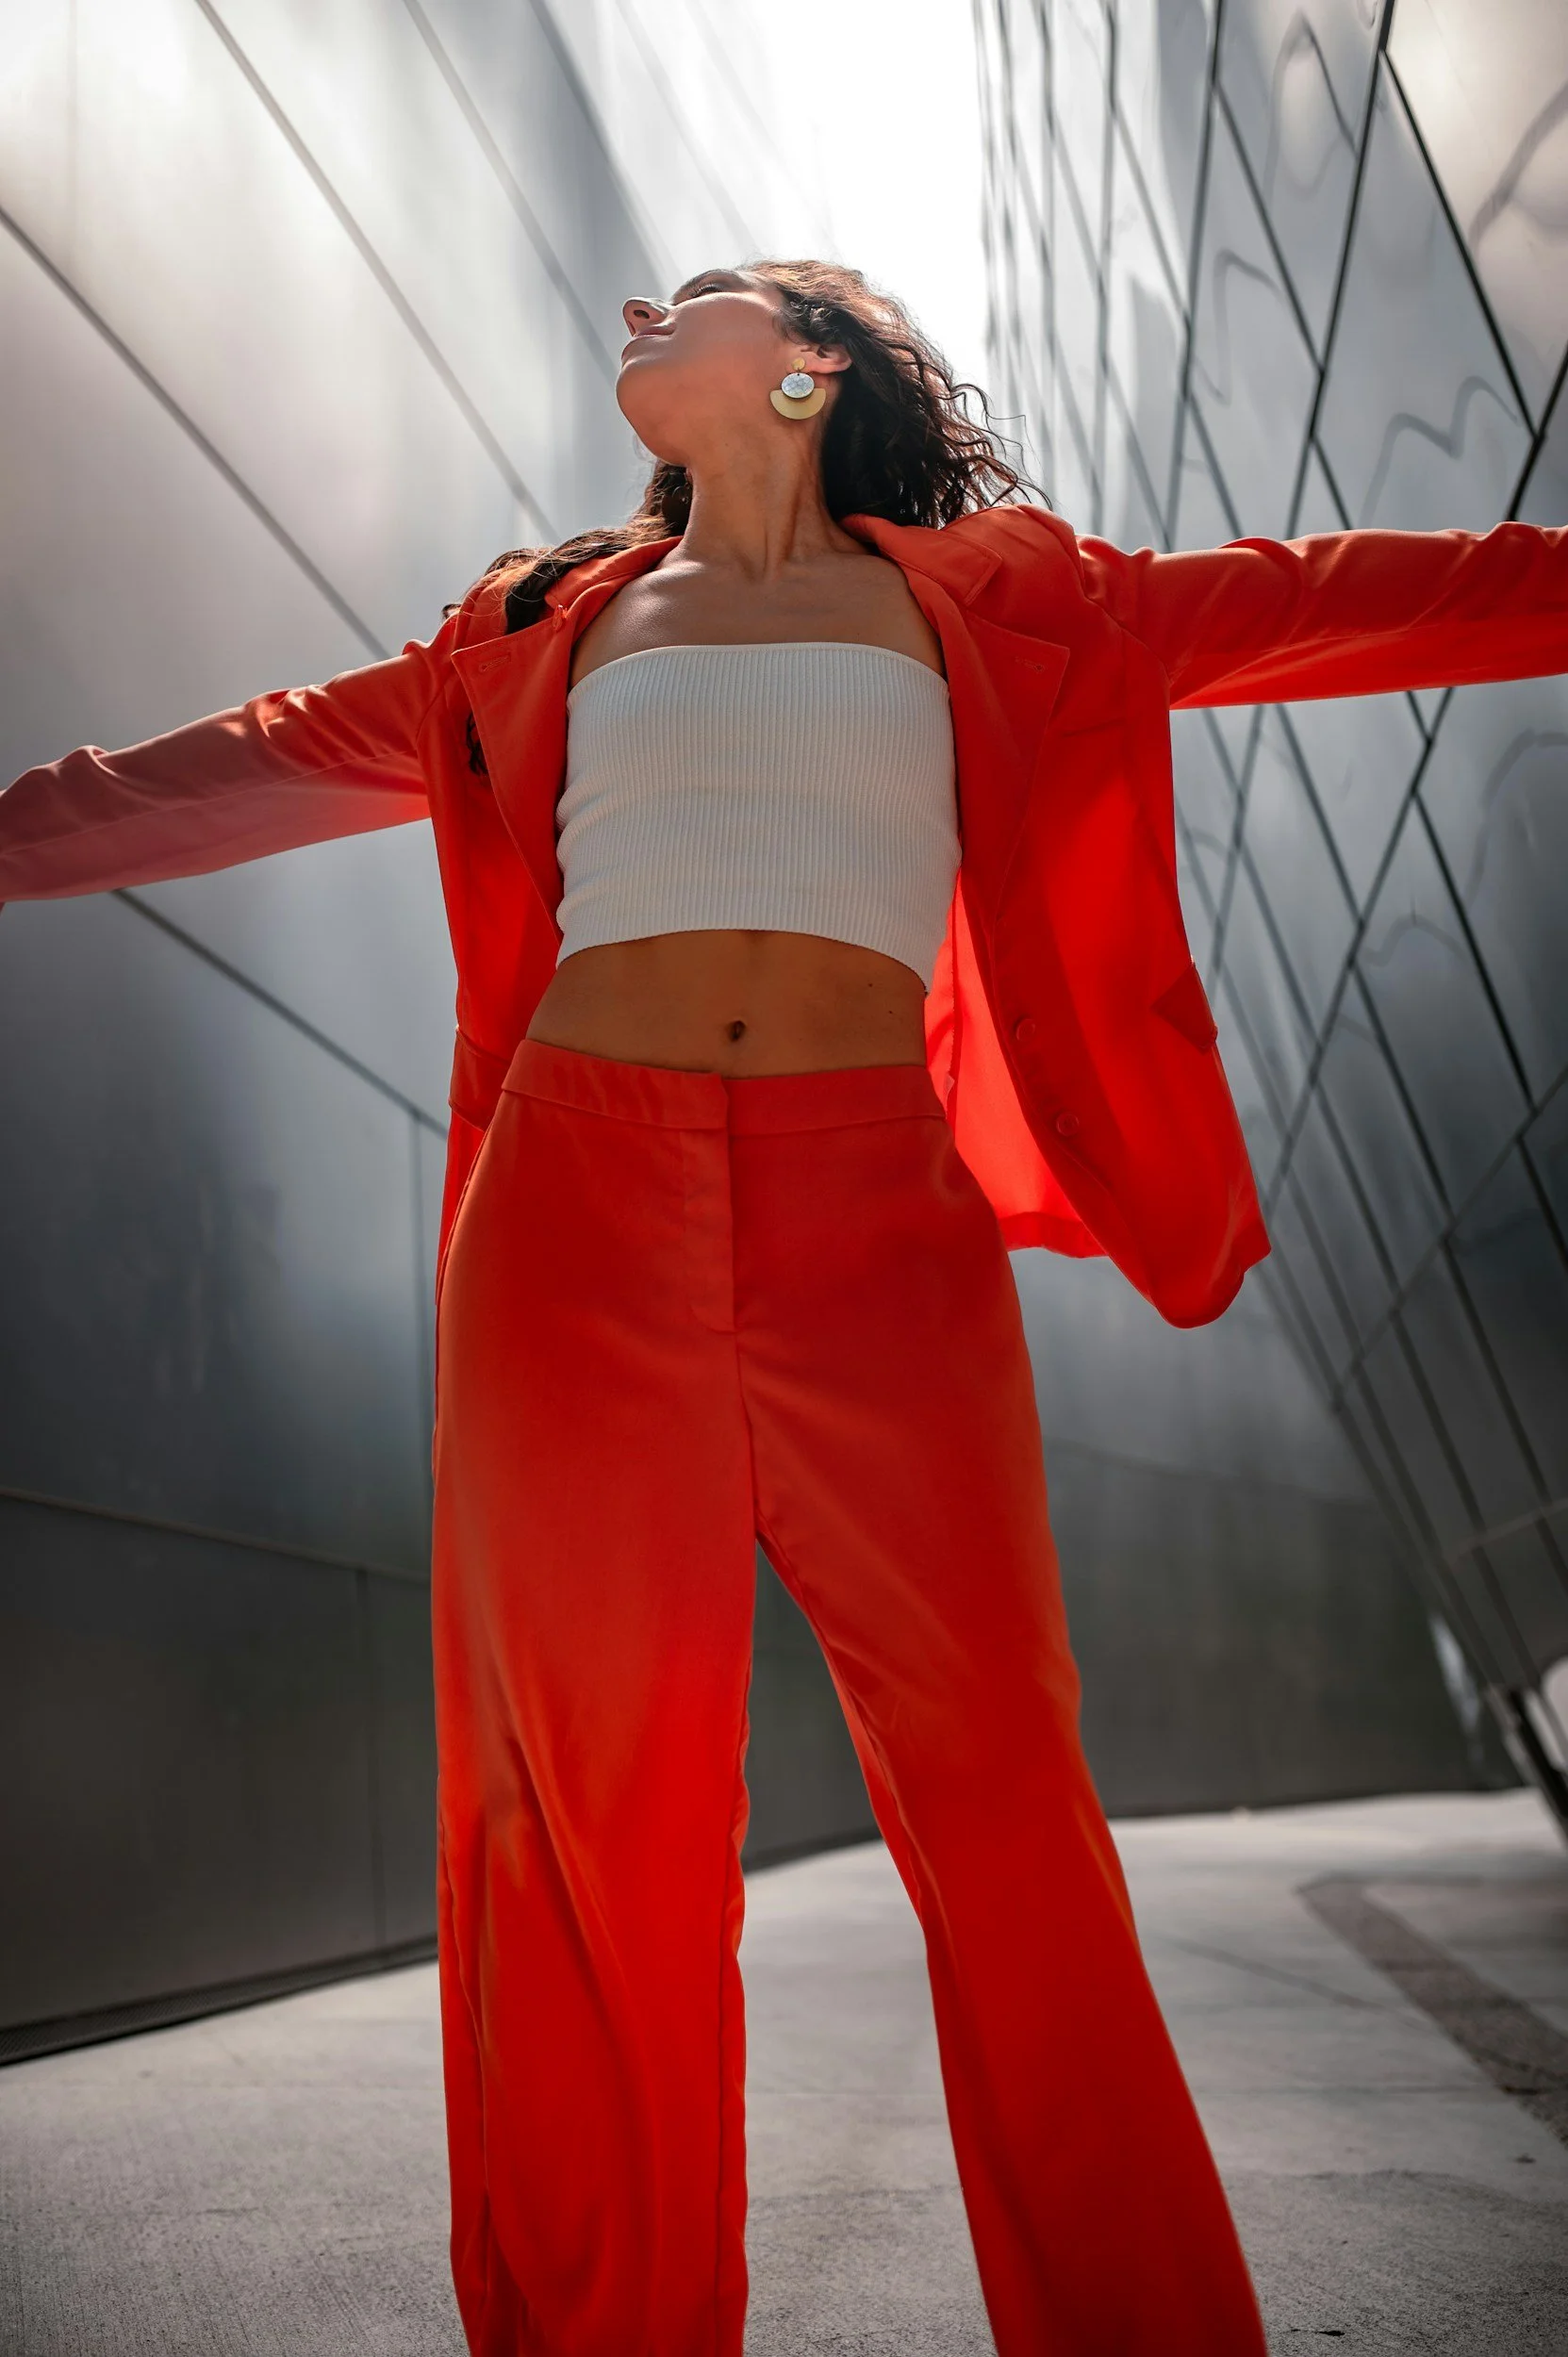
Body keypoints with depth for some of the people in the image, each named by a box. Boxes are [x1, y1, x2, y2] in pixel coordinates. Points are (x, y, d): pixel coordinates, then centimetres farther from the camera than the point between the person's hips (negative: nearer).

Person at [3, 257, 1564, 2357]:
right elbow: (257, 767, 22)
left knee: (1001, 1809, -3)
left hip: (876, 1215, -1)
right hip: (587, 1196, 2)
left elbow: (1325, 602, 13)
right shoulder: (545, 633, 20)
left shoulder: (983, 599, 16)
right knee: (602, 1814, 2)